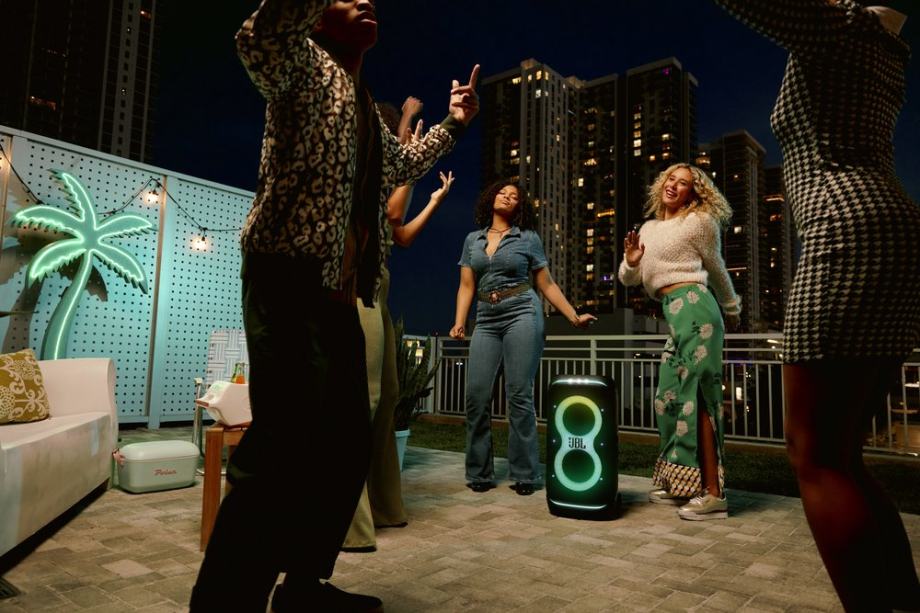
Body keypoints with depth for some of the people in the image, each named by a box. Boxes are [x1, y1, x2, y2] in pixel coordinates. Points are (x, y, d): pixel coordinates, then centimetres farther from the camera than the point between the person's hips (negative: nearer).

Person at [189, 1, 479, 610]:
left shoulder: (365, 111, 27)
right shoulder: (309, 67, 3)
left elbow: (404, 164, 44)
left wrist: (454, 123, 38)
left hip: (338, 294, 9)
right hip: (290, 281, -9)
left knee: (346, 443, 10)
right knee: (283, 444, -18)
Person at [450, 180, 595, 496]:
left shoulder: (528, 238, 8)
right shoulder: (473, 239, 16)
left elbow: (547, 285, 9)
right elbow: (466, 286, 11)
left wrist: (574, 316, 3)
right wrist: (459, 323, -2)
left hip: (522, 315, -3)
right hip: (486, 321, 3)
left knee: (519, 395, -6)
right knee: (476, 395, -4)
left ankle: (525, 474, 4)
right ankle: (479, 473, 9)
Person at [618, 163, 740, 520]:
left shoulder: (699, 222, 3)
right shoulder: (649, 228, 21)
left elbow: (717, 271, 13)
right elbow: (628, 280, 20)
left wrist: (732, 311, 22)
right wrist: (631, 261, -2)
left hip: (693, 306, -7)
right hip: (673, 315, 8)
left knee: (697, 397, -11)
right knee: (669, 398, 8)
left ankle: (713, 493, -8)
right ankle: (681, 483, 20)